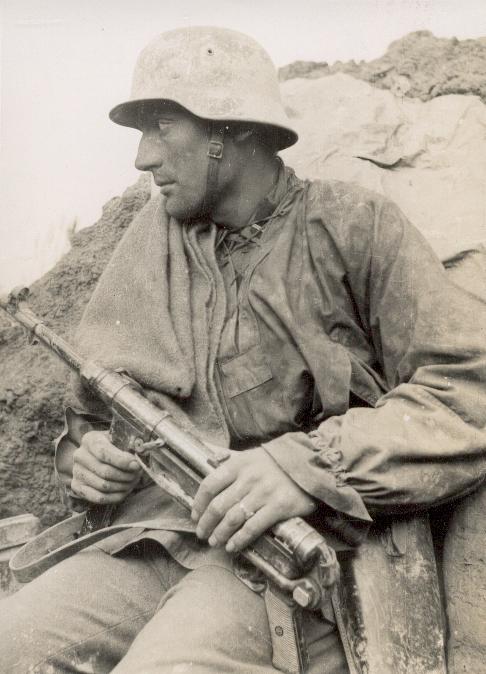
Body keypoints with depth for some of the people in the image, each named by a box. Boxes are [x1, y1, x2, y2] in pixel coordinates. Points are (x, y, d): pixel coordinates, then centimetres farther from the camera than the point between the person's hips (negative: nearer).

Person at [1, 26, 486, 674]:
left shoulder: (354, 226, 0)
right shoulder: (150, 238, 14)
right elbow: (89, 411, 24)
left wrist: (312, 462, -23)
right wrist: (85, 454, 1)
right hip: (144, 546, 5)